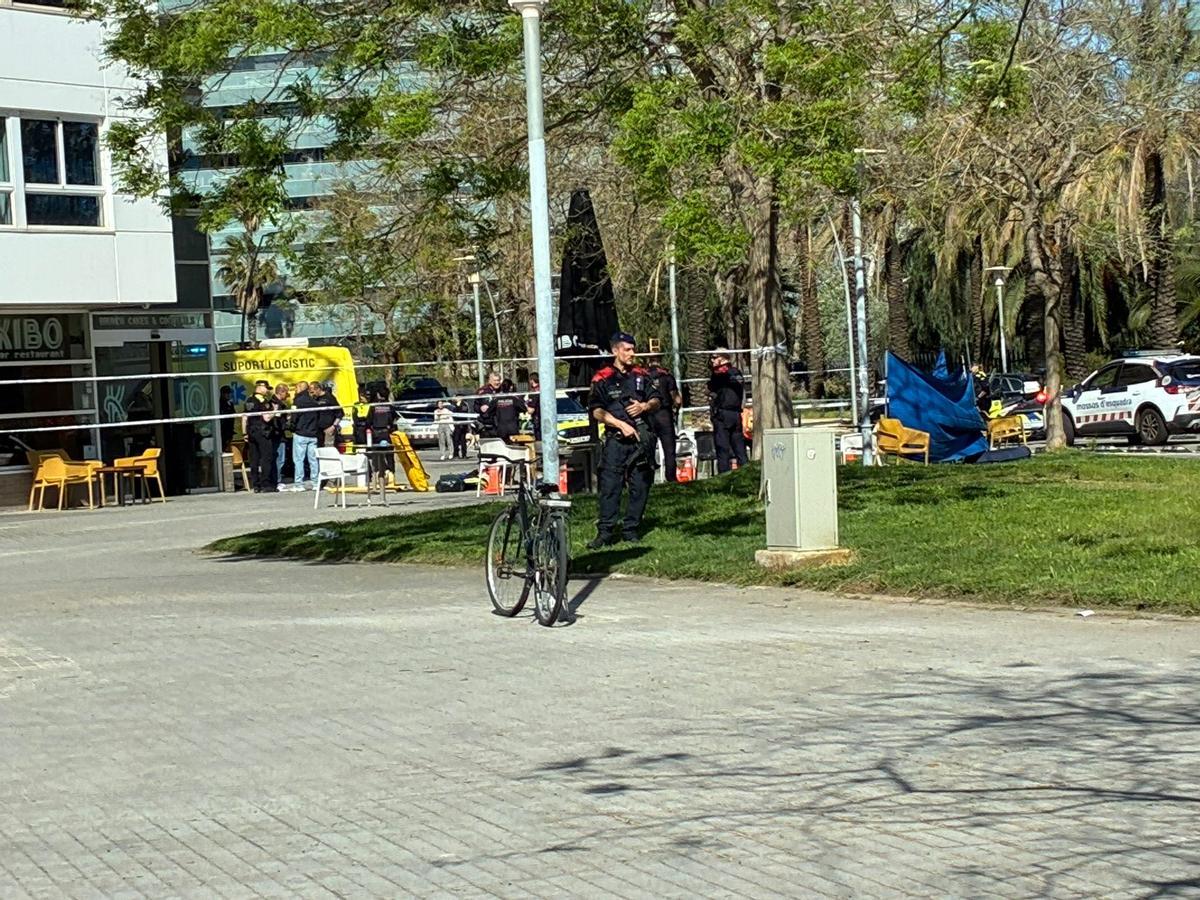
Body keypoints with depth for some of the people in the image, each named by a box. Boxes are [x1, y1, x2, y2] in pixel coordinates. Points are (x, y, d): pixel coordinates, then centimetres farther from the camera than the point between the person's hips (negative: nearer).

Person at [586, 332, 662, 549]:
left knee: (640, 486, 4)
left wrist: (644, 406, -5)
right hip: (616, 440, -4)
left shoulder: (641, 376, 13)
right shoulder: (602, 379, 0)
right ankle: (605, 532, -6)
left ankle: (631, 529, 12)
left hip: (642, 439, 4)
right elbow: (597, 411, -7)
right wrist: (622, 424, -15)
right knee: (610, 486, -9)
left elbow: (657, 402, 18)